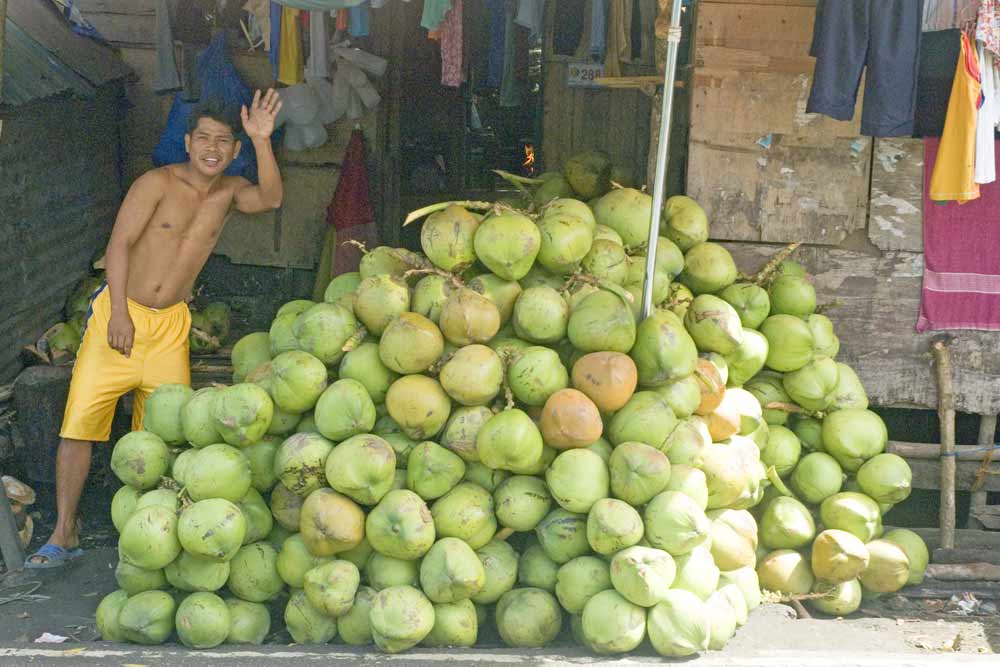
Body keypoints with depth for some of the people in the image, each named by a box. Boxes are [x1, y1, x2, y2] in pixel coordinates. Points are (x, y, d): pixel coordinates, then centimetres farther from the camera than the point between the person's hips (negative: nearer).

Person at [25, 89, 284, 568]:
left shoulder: (229, 191, 5)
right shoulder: (158, 183, -8)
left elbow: (270, 199, -15)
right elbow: (119, 244, -12)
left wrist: (262, 141, -27)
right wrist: (119, 313, -20)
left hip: (170, 323, 3)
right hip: (120, 314, -3)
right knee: (80, 420, -6)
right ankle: (64, 534, 1)